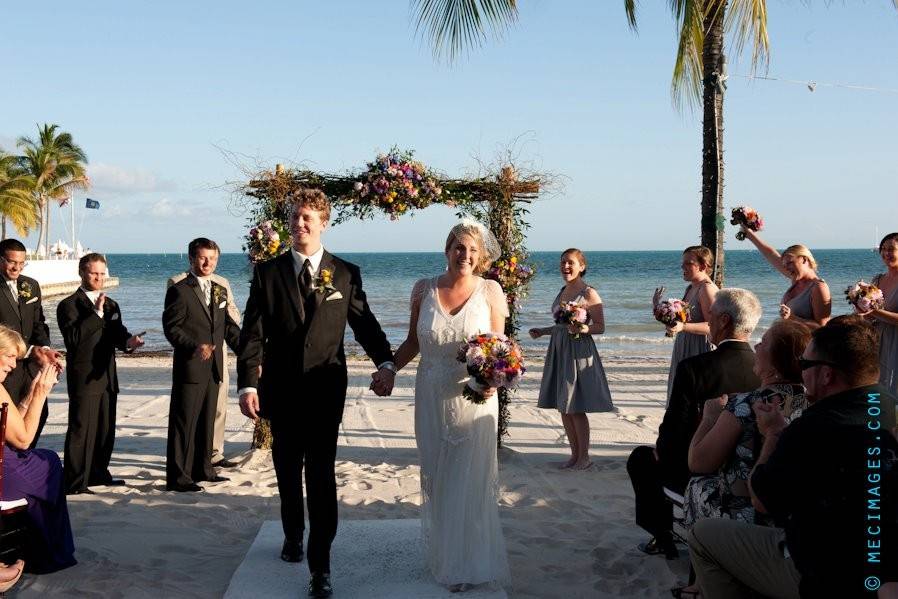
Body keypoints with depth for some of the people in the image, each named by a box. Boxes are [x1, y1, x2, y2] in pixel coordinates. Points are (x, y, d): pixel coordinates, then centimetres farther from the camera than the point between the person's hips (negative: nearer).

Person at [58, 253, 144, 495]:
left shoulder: (111, 305, 16)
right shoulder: (69, 305, -6)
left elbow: (117, 334, 14)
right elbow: (74, 337, -20)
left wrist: (128, 341, -9)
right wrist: (97, 313, -21)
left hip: (107, 375, 7)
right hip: (83, 377, -7)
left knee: (106, 428, 13)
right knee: (81, 428, -6)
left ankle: (99, 473, 26)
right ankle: (75, 482, -1)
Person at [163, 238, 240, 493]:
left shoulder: (220, 291, 15)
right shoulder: (179, 290, -7)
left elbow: (228, 326, 17)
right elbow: (171, 328, -13)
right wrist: (195, 346, -27)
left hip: (213, 367, 7)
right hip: (189, 367, -7)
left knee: (207, 421, 14)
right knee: (184, 422, -2)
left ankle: (202, 469, 25)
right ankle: (178, 476, 4)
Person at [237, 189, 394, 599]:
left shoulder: (346, 274, 1)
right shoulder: (267, 272, 1)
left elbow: (364, 322, 3)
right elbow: (252, 334, -3)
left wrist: (385, 362, -13)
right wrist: (247, 385, -12)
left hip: (326, 390, -2)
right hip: (280, 390, 2)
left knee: (321, 475, -5)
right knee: (287, 471, 18)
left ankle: (320, 566, 0)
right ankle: (293, 535, 42)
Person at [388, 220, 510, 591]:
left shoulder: (490, 291, -5)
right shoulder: (424, 290, 1)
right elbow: (413, 342, 9)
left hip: (474, 398, -2)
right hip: (432, 399, 2)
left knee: (471, 481, 3)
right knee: (435, 480, 11)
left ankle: (468, 564, 19)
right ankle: (442, 557, 28)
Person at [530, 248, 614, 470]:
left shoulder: (589, 293, -9)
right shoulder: (562, 292, 14)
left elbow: (600, 327, -10)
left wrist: (583, 329, -27)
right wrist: (543, 331, 16)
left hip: (579, 353, -7)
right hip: (559, 351, 8)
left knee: (576, 408, -4)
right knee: (563, 408, 9)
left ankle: (584, 456, 9)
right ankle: (574, 454, 19)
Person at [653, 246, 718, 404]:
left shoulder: (707, 288, -14)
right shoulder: (690, 288, 15)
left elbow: (712, 326, -22)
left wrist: (683, 326, -33)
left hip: (698, 351, -10)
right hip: (684, 350, 10)